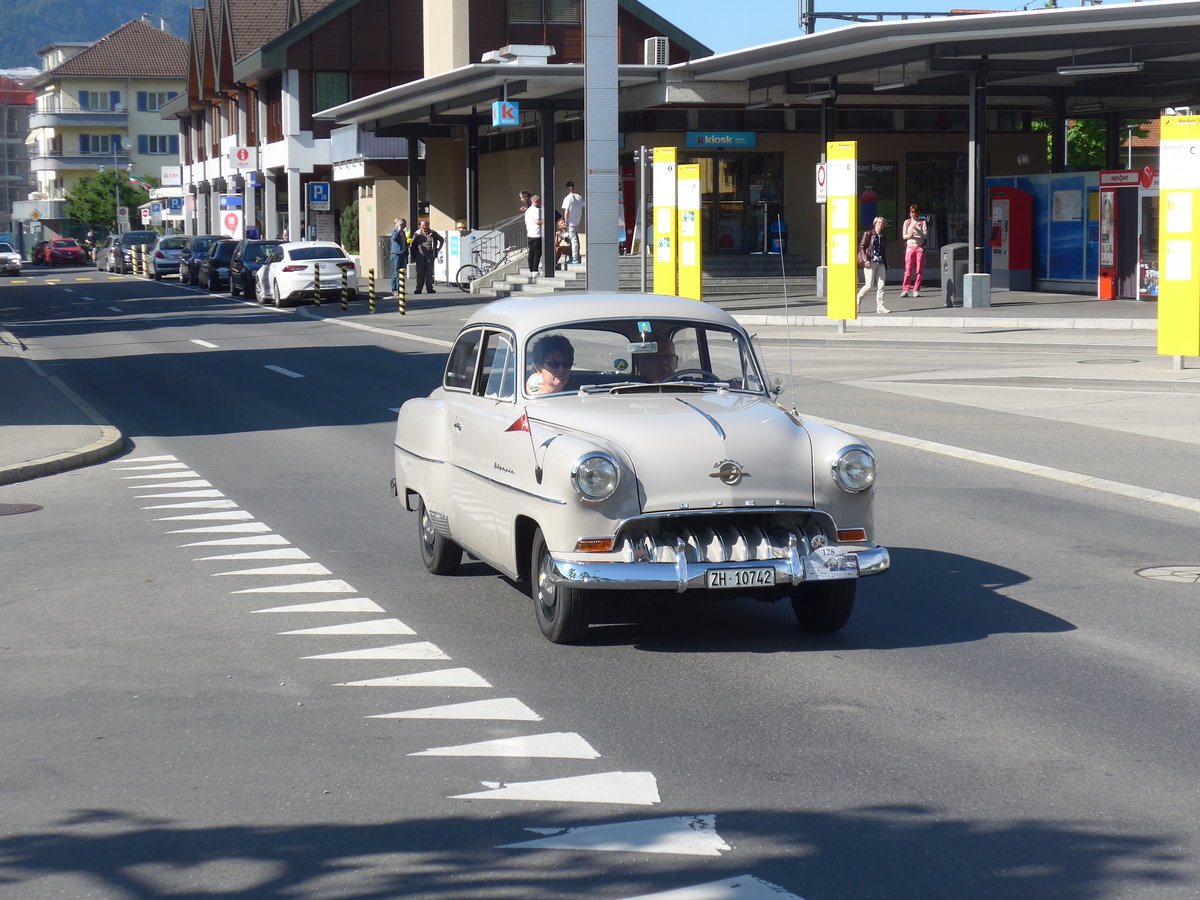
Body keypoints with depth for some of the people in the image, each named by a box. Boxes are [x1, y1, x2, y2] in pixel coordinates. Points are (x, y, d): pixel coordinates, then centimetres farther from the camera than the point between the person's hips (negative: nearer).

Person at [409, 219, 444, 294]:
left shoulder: (433, 233, 8)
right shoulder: (417, 234, 8)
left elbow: (442, 240, 21)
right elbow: (412, 244, 15)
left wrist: (438, 249, 15)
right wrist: (413, 254, 6)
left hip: (430, 256, 0)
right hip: (420, 256, 0)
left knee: (429, 273, 0)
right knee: (420, 273, -3)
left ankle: (429, 288, 5)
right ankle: (419, 289, -1)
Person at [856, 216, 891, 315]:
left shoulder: (883, 237, 16)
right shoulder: (868, 233, 1)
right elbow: (861, 247, -3)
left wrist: (886, 264, 15)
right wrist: (865, 260, -14)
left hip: (881, 263, 5)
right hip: (870, 262, -5)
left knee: (881, 285, -2)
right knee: (868, 285, -9)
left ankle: (880, 307, -1)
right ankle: (856, 301, 9)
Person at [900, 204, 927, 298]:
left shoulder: (923, 222, 5)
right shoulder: (907, 222, 10)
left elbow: (926, 235, -2)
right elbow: (904, 236, 7)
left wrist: (917, 230, -17)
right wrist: (909, 236, -15)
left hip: (920, 247, -1)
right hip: (910, 247, 1)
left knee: (918, 269, -3)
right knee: (908, 269, -6)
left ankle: (916, 290, 1)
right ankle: (905, 289, -5)